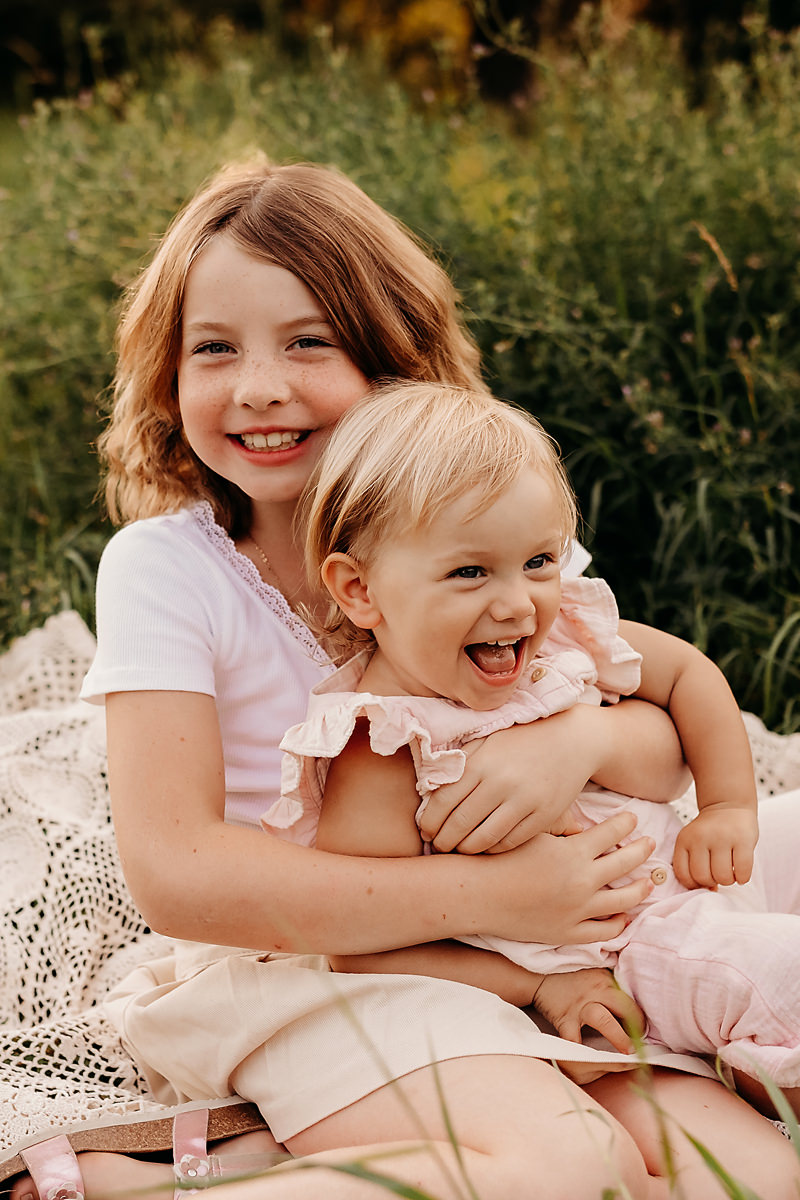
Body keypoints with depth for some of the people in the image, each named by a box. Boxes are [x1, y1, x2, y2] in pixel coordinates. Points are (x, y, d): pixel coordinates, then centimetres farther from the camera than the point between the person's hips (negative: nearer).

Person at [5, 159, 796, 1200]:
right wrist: (484, 892, -21)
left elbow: (672, 741, 7)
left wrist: (582, 735, -20)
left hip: (517, 961, 6)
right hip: (292, 966, -5)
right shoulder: (164, 565, -8)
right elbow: (173, 870, -17)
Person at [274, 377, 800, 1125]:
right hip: (608, 960, -7)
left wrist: (729, 808, 0)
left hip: (676, 861, 7)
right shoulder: (379, 757, -25)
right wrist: (534, 985, -24)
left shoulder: (565, 636, -8)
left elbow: (685, 673, 10)